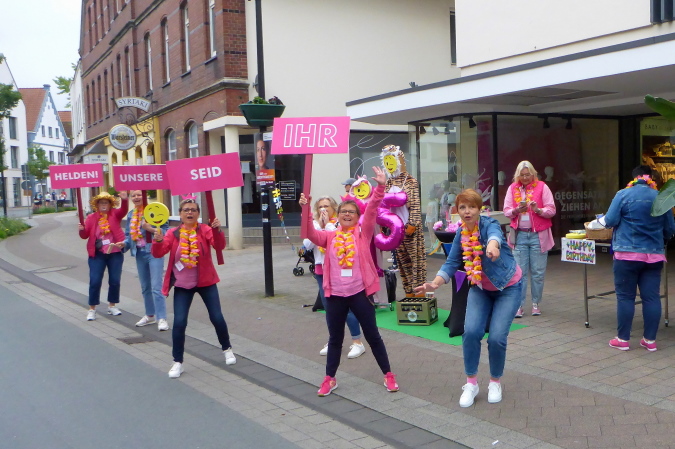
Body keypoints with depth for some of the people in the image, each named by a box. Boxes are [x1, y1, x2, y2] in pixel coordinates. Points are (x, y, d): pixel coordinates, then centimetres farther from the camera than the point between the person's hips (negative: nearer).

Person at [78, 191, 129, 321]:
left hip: (115, 253, 1)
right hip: (97, 254, -1)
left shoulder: (115, 214, 2)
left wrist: (124, 200, -40)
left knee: (115, 280, 6)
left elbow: (124, 210, -20)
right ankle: (92, 309, 9)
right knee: (95, 281, -2)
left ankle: (112, 306, 23)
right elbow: (85, 235, 0)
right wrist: (82, 230, -23)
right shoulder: (91, 217, 3)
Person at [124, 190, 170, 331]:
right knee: (145, 287, 17)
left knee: (156, 287, -11)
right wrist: (124, 243, -5)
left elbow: (166, 229, -10)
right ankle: (149, 315, 31)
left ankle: (162, 318, -6)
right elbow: (128, 234, 14)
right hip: (140, 253, 7)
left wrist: (151, 229, -24)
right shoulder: (130, 215, 10)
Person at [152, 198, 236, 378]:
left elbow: (219, 246, -20)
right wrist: (158, 240, -33)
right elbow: (158, 253, -12)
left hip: (206, 282, 0)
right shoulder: (173, 233, -2)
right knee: (179, 322, -6)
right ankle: (177, 362, 9)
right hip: (182, 285, 1)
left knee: (217, 317, 3)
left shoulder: (205, 229, -6)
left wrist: (217, 230, -39)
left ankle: (227, 349, 29)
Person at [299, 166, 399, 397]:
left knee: (372, 335, 9)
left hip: (359, 292, -2)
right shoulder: (330, 236, 5)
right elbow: (311, 233, -11)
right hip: (335, 294, 2)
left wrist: (380, 187, -25)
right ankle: (329, 378, 28)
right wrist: (306, 209, -24)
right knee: (335, 338, 14)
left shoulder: (363, 233, 0)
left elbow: (372, 210, -12)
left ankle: (388, 375, 22)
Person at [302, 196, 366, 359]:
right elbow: (307, 244, -6)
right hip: (321, 270, 5)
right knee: (329, 308, 12)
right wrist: (319, 225, -9)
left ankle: (357, 342, 5)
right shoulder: (315, 224, 7)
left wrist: (328, 224, -15)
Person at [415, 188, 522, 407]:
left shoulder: (489, 224, -23)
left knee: (497, 337, -11)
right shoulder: (460, 235, -6)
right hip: (480, 288, 4)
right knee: (471, 331, -14)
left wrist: (492, 245, -72)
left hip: (508, 287, -4)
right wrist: (434, 284, -27)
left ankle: (495, 382, 16)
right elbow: (451, 264, -9)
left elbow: (494, 234, -47)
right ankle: (471, 383, 6)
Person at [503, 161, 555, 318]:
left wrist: (538, 210, -19)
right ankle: (518, 305, 3)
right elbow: (506, 211, 5)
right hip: (519, 235, 1)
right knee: (519, 272, -1)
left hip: (538, 235, -1)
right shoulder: (512, 188, 8)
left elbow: (551, 210, -1)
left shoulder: (542, 187, 1)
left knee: (538, 272, 2)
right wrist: (517, 210, -15)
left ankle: (536, 303, 15)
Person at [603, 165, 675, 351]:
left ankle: (623, 339, 9)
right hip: (654, 255, 3)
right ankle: (650, 340, 12)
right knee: (651, 297, 7)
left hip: (628, 254, -3)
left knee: (625, 296, 3)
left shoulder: (623, 195, -6)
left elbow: (610, 221, -8)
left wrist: (601, 220, 14)